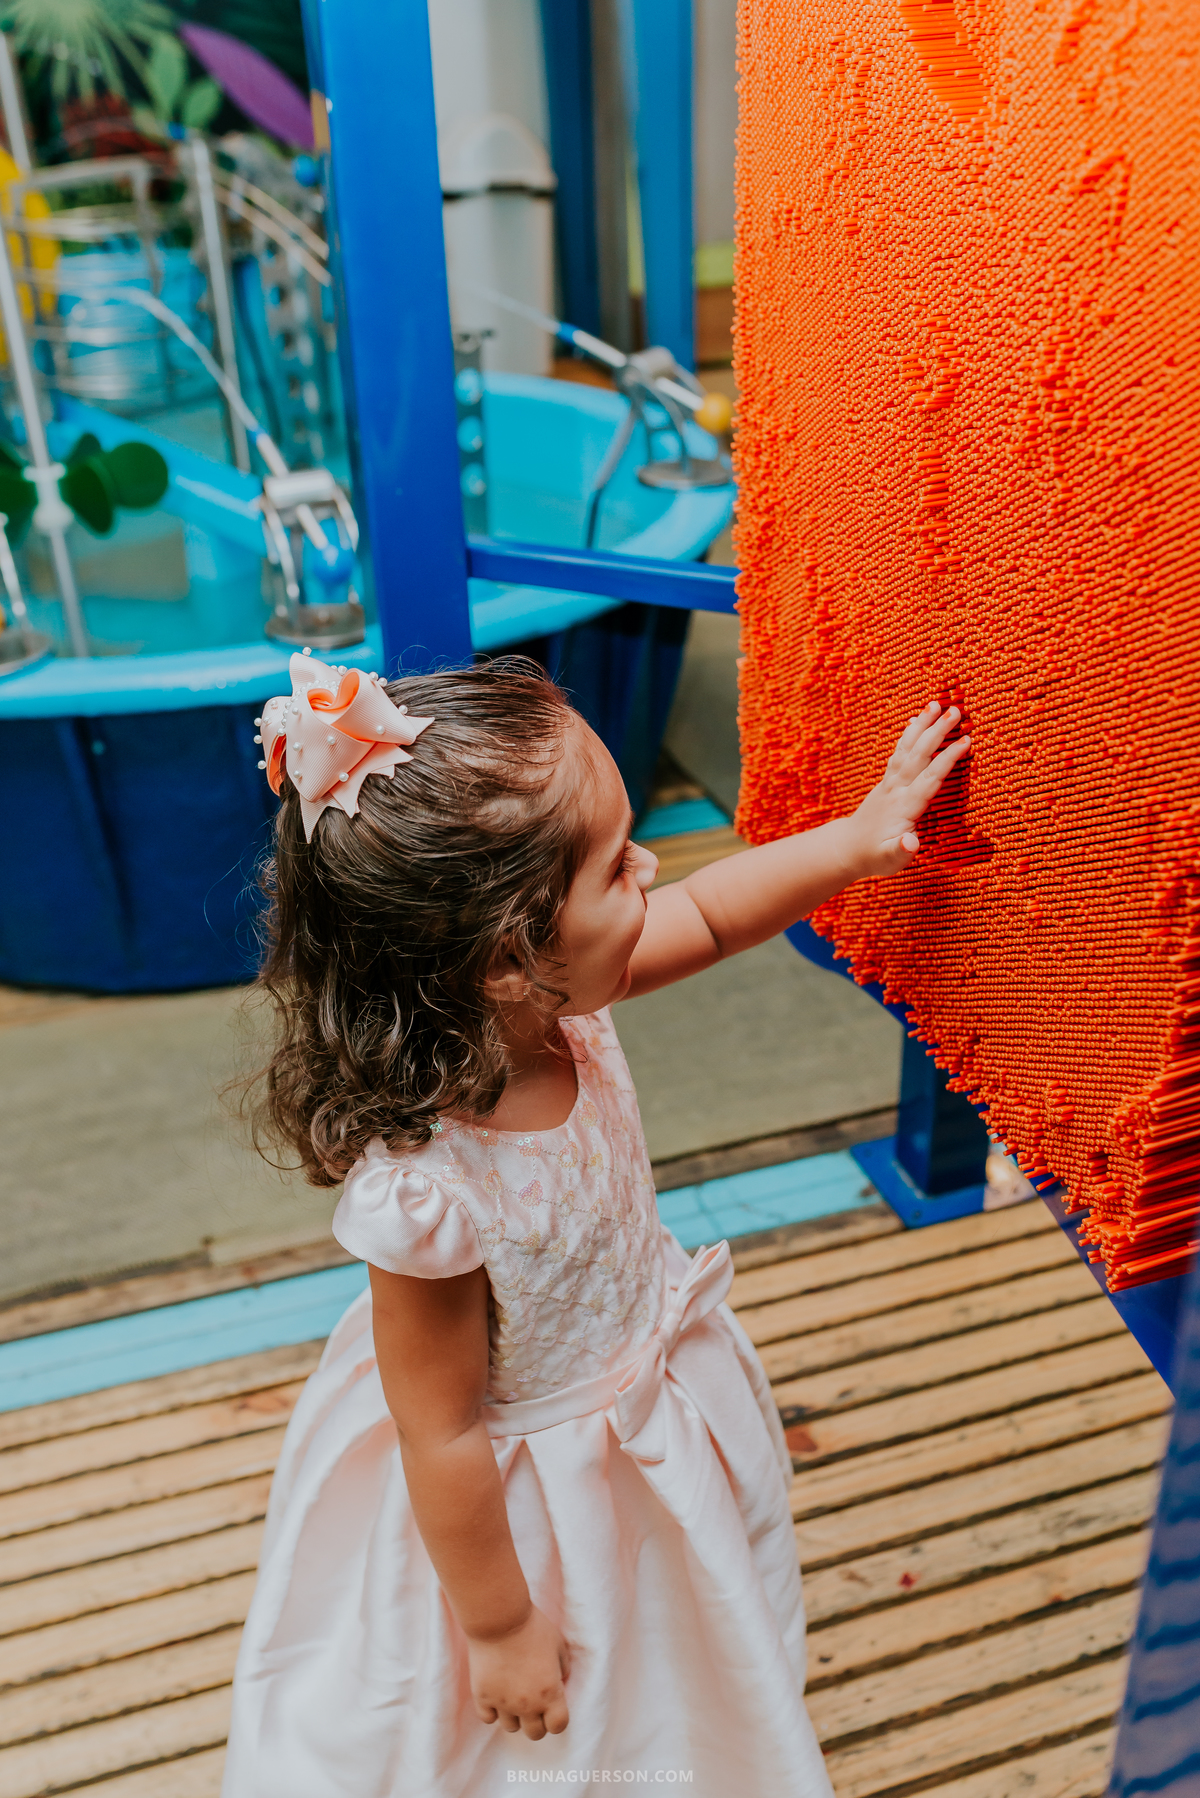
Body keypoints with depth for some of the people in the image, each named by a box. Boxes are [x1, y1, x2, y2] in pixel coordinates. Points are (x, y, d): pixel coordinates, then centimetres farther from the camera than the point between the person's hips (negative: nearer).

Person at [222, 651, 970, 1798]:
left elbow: (707, 916, -2)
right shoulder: (429, 1190, -40)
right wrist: (501, 1628, -12)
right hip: (518, 1503, -7)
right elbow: (443, 1440, -26)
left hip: (650, 1408, 7)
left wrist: (857, 840, -9)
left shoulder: (553, 1002, -22)